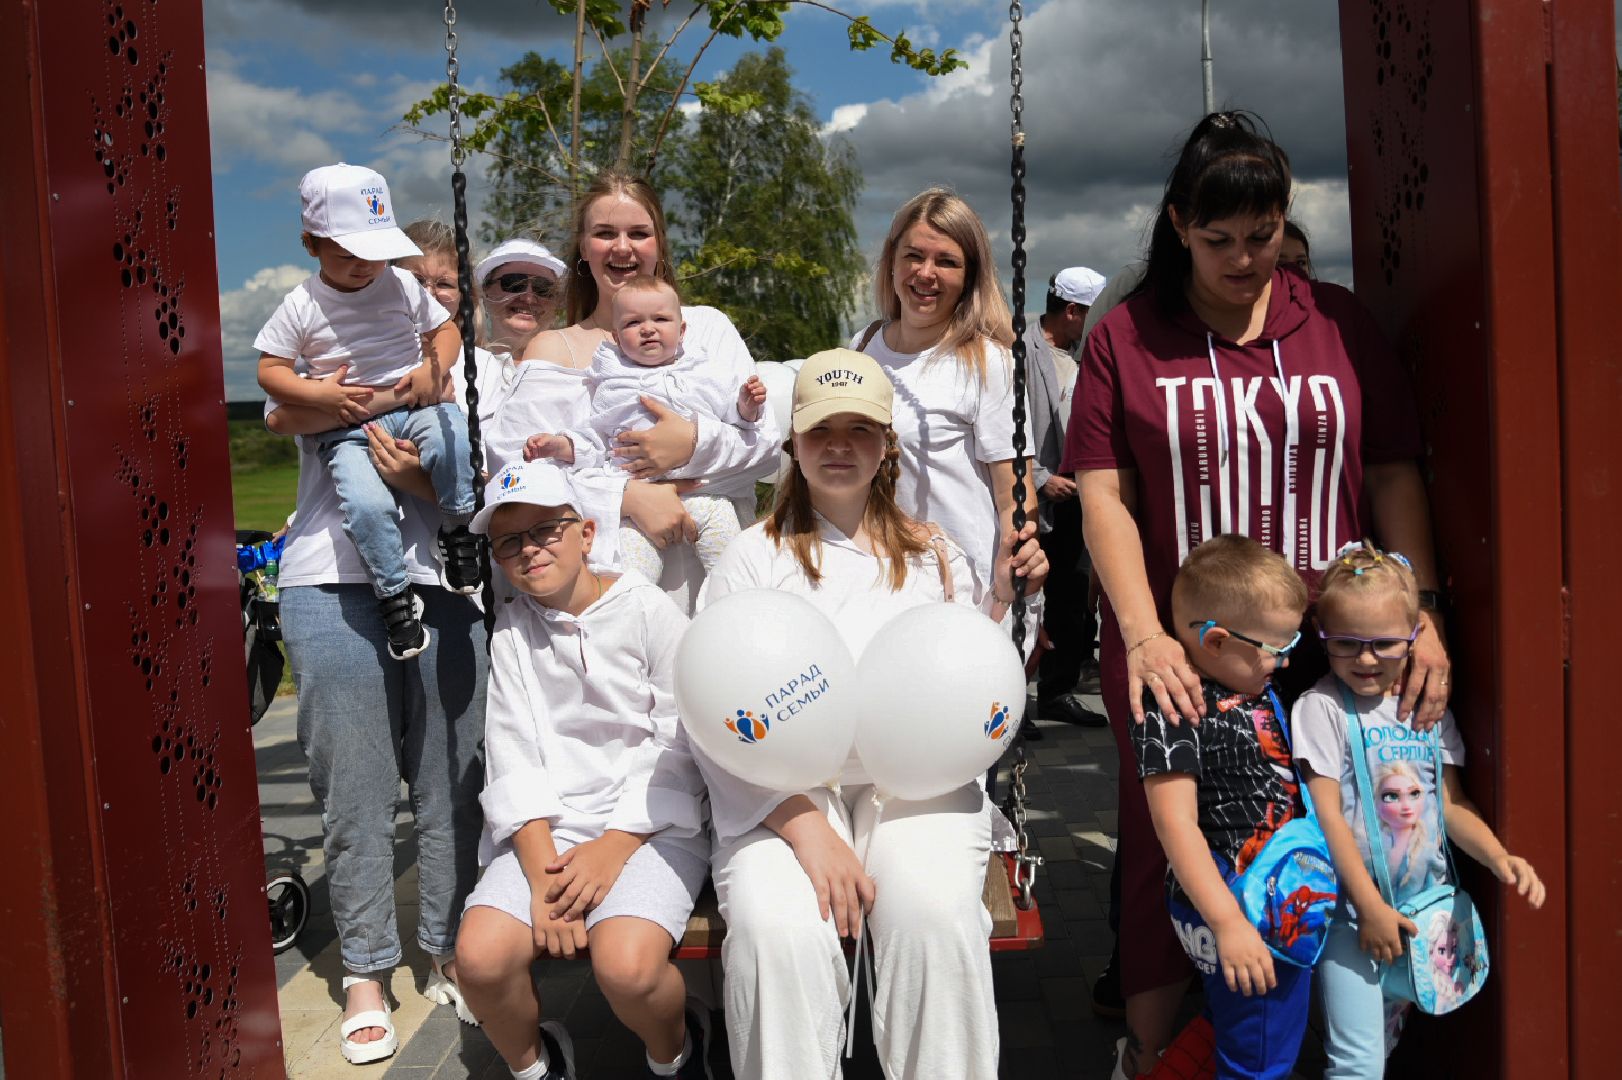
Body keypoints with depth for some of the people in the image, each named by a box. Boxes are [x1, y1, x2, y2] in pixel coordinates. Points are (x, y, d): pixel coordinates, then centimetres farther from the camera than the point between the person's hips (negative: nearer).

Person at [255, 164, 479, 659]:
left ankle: (458, 530, -11)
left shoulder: (404, 286, 6)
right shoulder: (301, 306, 1)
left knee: (448, 430, -34)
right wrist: (320, 394, -13)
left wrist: (433, 368, -7)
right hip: (347, 428, -1)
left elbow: (445, 329, 15)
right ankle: (396, 597, -9)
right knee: (365, 504, -27)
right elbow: (270, 370, 4)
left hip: (412, 406, 1)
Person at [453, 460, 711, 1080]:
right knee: (480, 957, -21)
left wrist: (613, 849, -15)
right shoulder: (512, 630, 10)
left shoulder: (649, 611, 0)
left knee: (626, 965, -29)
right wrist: (542, 872, -13)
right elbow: (514, 759, 1)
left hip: (651, 821, -3)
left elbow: (678, 748, -5)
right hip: (548, 827, 3)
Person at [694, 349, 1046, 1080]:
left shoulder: (935, 556, 15)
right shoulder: (753, 558, 7)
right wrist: (805, 828, -14)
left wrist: (1001, 597, -3)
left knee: (937, 916, -29)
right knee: (777, 930, -29)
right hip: (783, 788, -1)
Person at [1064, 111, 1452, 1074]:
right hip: (1180, 658, -2)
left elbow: (1394, 473, 7)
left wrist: (1425, 618, -2)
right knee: (1169, 854, 5)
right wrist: (1143, 634, -15)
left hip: (1326, 651, 2)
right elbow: (1105, 494, -4)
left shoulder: (1338, 323, 7)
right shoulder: (1126, 339, 2)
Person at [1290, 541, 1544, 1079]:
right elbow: (1327, 815, -14)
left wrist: (1498, 857, -8)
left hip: (1423, 901, 5)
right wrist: (1370, 905, -15)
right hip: (1352, 907, -5)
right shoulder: (1322, 708, -13)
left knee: (1387, 1037, 18)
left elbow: (1451, 804, 9)